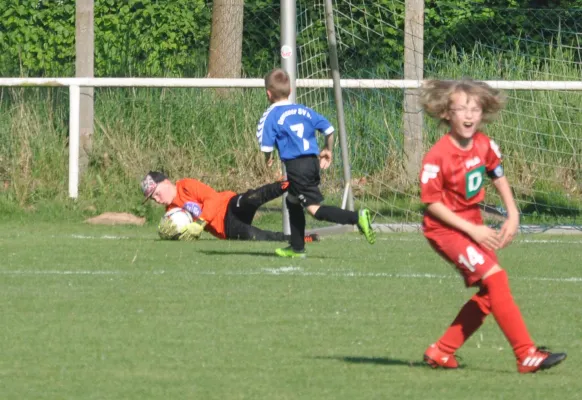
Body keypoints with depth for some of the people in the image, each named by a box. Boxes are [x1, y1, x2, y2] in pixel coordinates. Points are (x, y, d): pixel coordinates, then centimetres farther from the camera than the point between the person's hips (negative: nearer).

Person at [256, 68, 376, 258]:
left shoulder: (270, 116, -3)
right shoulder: (304, 110, 15)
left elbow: (266, 147, -11)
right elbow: (329, 129, 11)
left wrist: (268, 159, 12)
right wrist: (328, 151, 27)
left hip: (296, 166, -8)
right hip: (313, 162, 8)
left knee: (315, 209, -10)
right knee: (293, 201, 25)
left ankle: (357, 218, -29)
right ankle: (297, 247, 30)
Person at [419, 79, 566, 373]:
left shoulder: (484, 145, -3)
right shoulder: (437, 157, -22)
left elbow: (499, 177, 14)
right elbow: (431, 203, -18)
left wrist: (513, 216, 2)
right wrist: (472, 230, -21)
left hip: (474, 225, 8)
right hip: (445, 228, -8)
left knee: (488, 294, 7)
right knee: (495, 277, -22)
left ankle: (441, 352, 19)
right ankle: (526, 355, -23)